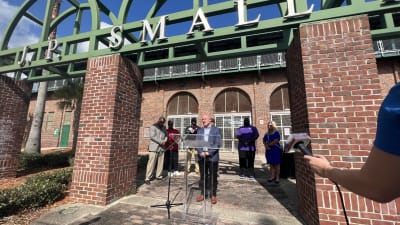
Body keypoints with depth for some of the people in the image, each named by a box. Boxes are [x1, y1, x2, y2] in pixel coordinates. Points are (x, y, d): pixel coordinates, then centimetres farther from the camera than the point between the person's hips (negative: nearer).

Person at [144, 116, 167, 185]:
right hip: (154, 148, -6)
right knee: (151, 163, -6)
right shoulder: (153, 127, -5)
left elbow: (166, 135, 17)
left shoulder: (164, 127, 15)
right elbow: (152, 136, -14)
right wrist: (161, 142, -16)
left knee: (161, 163, 9)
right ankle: (147, 178, 1)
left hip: (161, 148, 6)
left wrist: (165, 141, -4)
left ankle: (158, 176, 21)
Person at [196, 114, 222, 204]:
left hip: (212, 157, -3)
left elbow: (218, 144, -8)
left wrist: (209, 152, -16)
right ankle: (203, 194, 27)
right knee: (203, 176, 12)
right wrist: (200, 152, -11)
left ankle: (213, 195, 21)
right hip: (201, 156, 4)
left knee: (213, 177, 6)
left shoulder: (216, 130, -1)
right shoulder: (200, 130, 12)